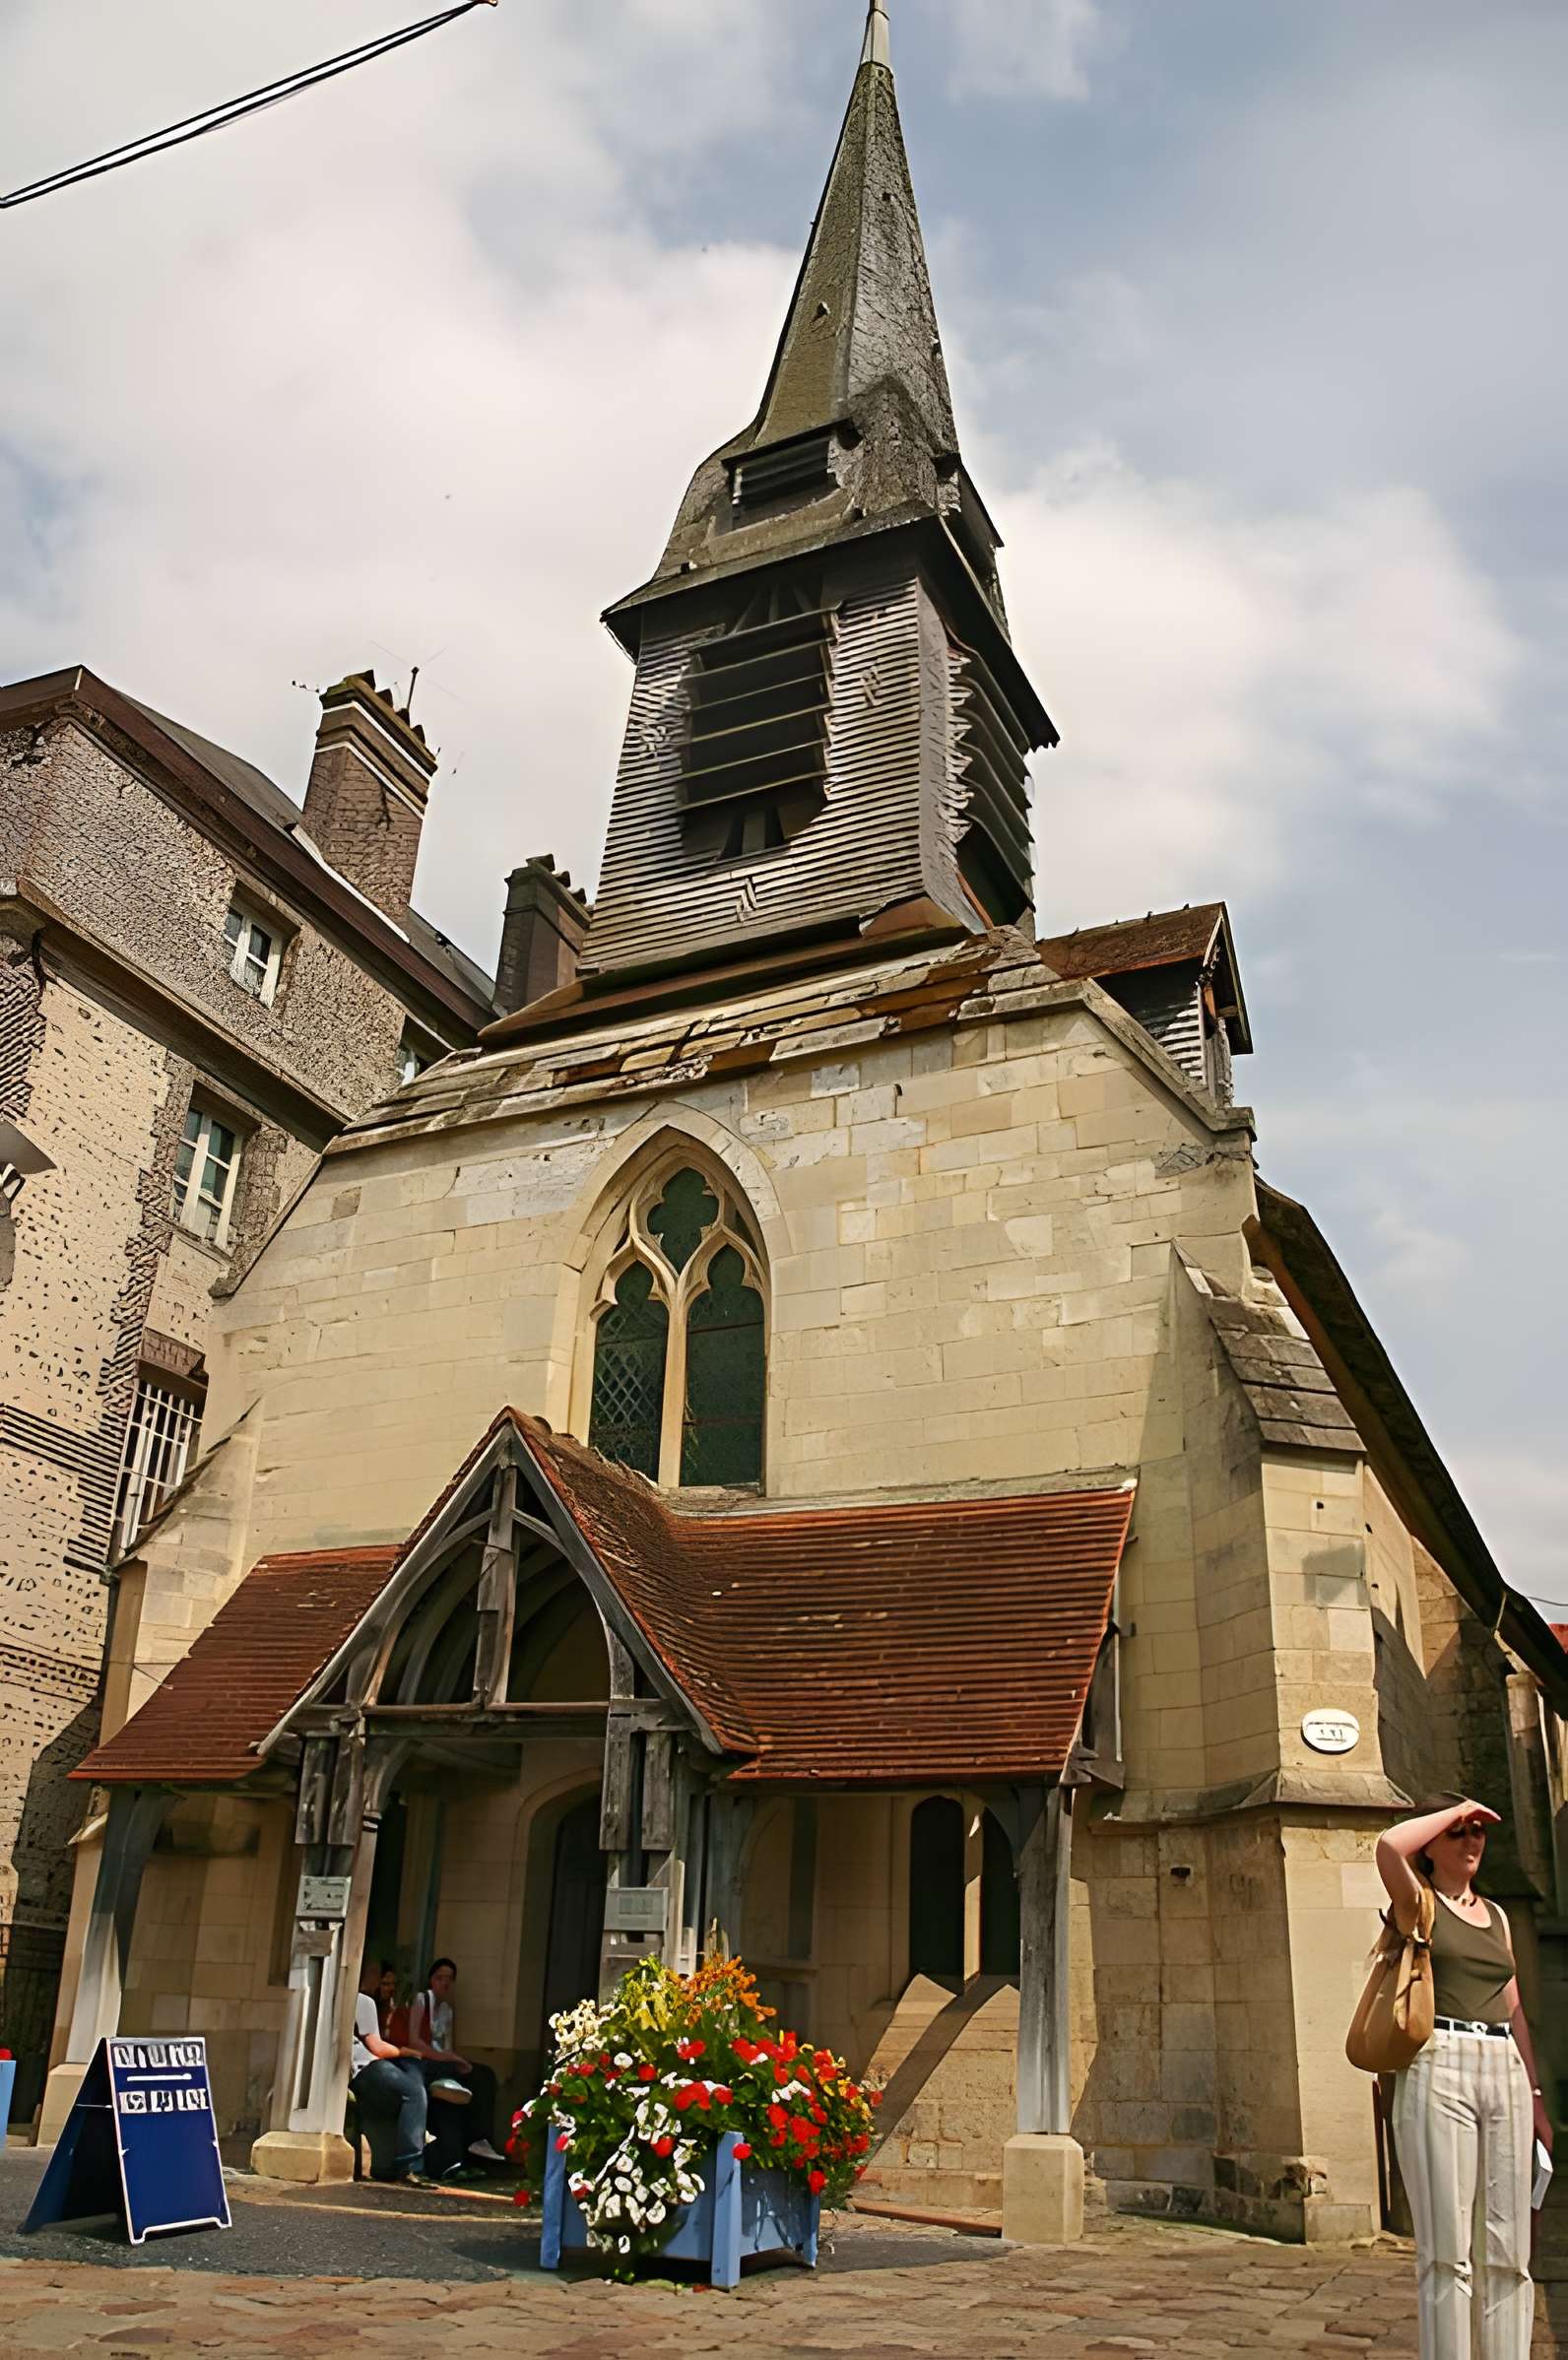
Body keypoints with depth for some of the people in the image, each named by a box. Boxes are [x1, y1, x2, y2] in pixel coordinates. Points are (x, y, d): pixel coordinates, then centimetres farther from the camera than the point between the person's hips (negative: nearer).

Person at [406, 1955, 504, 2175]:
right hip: (423, 2065, -7)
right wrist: (443, 2056, -19)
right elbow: (413, 2040, -9)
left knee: (484, 2076, -22)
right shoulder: (421, 1999, 3)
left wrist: (461, 2061, -3)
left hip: (445, 2068, 7)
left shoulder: (449, 2010, 23)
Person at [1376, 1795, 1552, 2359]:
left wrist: (1536, 2097, 16)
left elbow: (1514, 2010, 21)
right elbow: (1389, 1846, -19)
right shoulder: (1419, 1904, 3)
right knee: (1448, 2247, -6)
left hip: (1504, 2072, 6)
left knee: (1507, 2248, 5)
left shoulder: (1496, 1916, 21)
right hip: (1439, 2067, -6)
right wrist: (1454, 1809, -6)